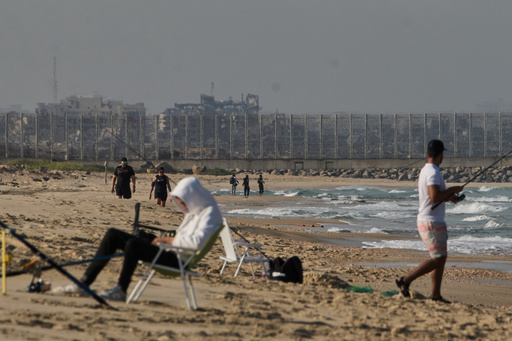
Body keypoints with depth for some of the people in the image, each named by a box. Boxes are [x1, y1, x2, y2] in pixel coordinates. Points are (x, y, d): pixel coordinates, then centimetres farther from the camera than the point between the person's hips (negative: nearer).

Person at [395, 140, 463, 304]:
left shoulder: (425, 170, 13)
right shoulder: (433, 173, -18)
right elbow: (434, 197, -29)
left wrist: (448, 197, 16)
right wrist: (452, 189, -16)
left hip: (427, 221, 10)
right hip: (431, 223, -10)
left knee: (441, 258, 12)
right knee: (437, 260, -8)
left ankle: (436, 295, 13)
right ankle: (405, 281, -6)